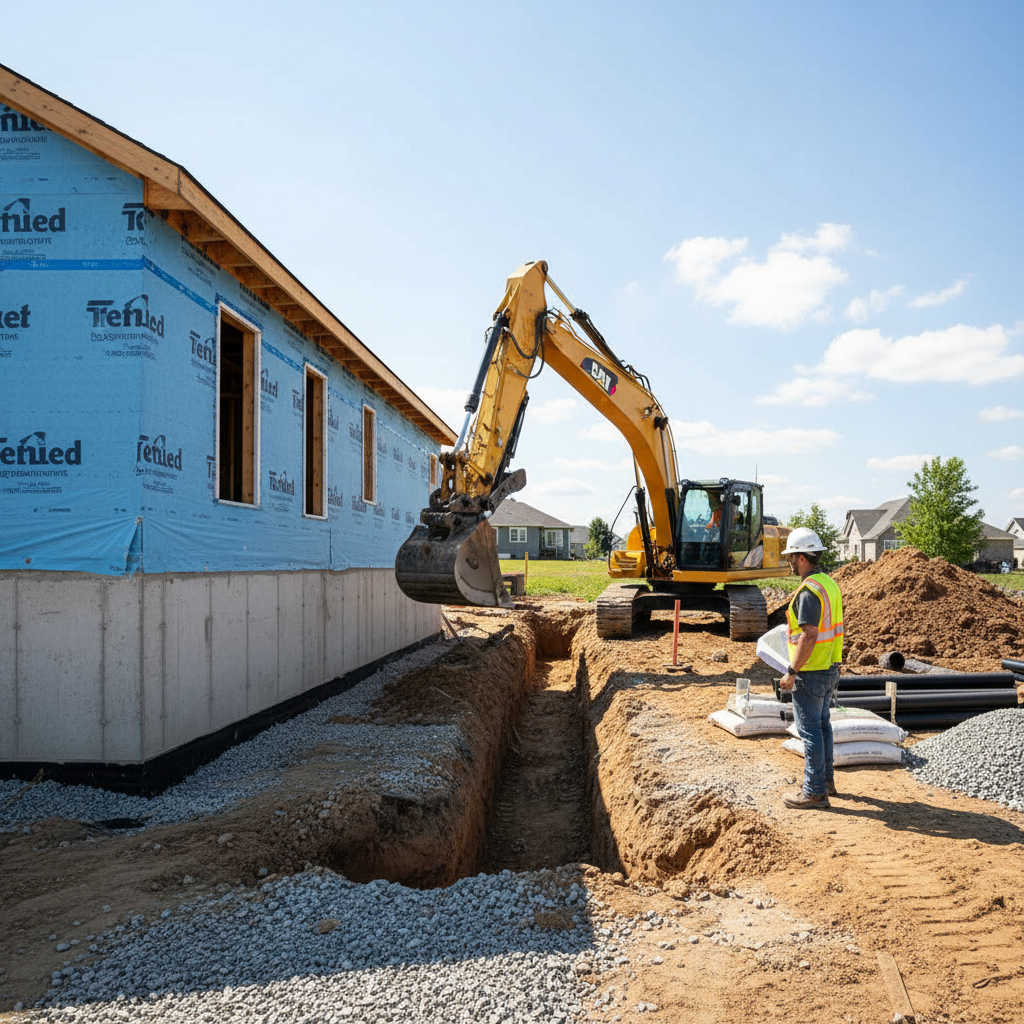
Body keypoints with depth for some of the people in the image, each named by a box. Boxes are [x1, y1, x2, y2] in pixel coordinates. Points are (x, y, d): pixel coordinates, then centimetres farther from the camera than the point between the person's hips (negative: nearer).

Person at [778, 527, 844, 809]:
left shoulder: (809, 590, -22)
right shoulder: (829, 583, 9)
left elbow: (809, 636, -26)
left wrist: (792, 672, -21)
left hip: (811, 673, -10)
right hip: (830, 669, 10)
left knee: (810, 729, -2)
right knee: (822, 724, 20)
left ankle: (814, 791, 5)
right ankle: (826, 779, 32)